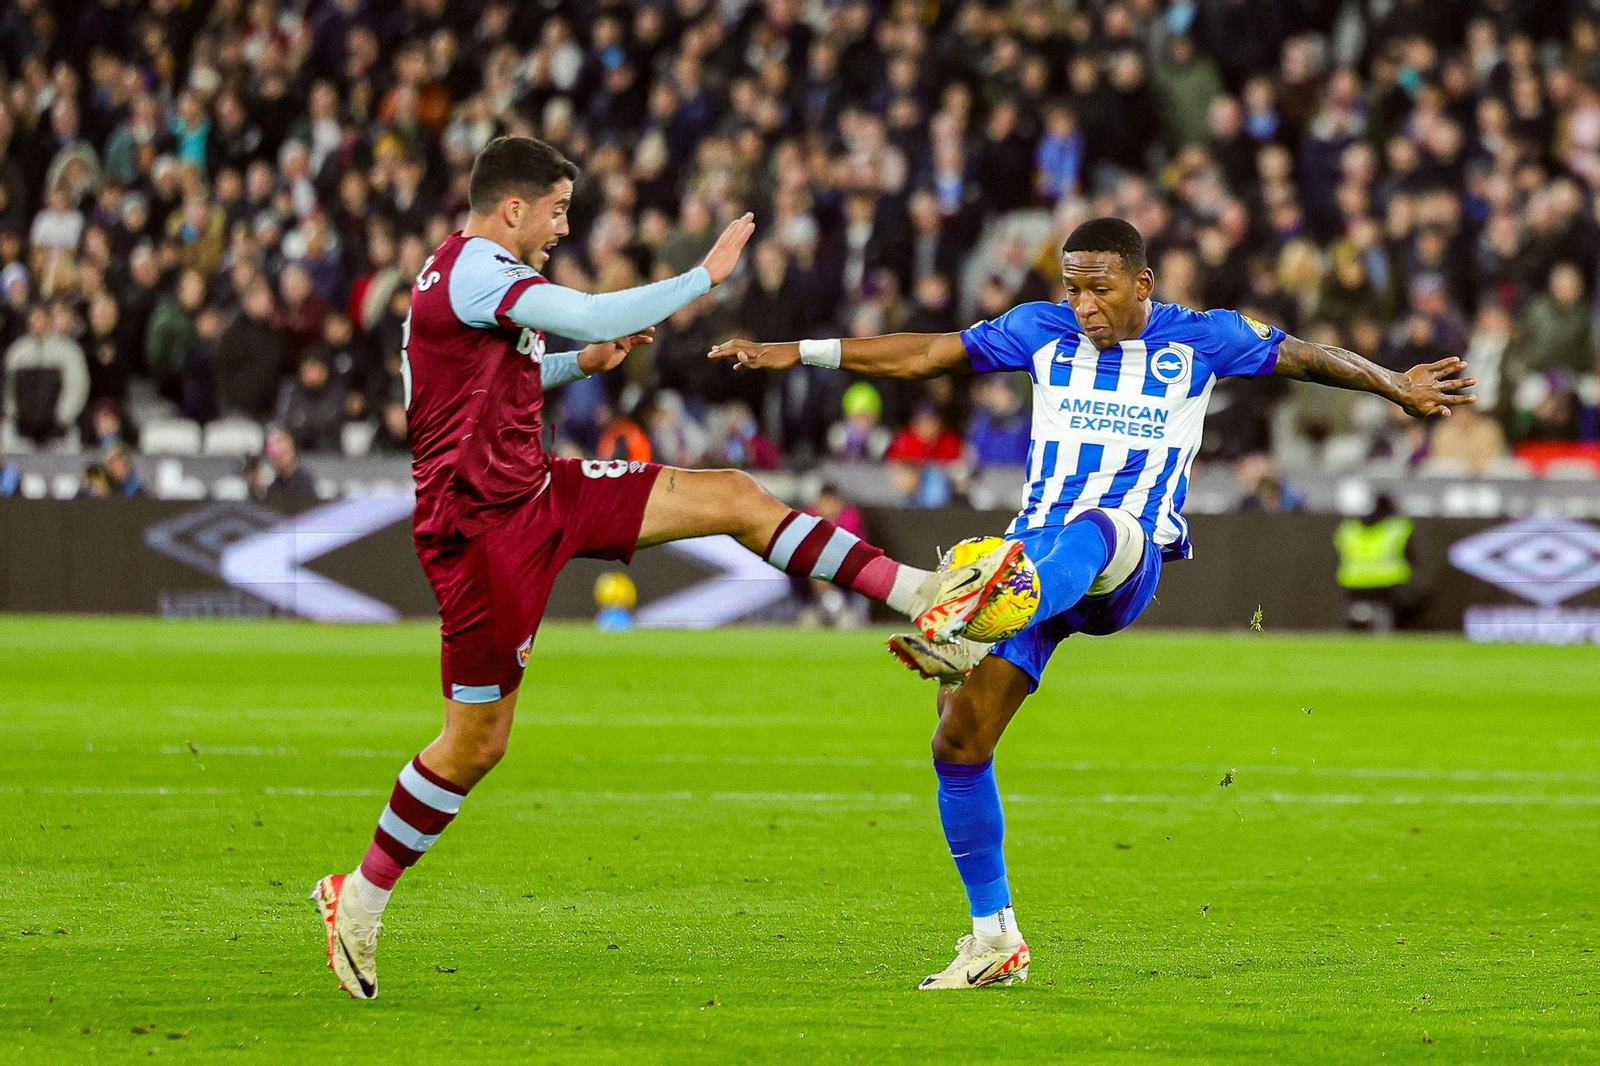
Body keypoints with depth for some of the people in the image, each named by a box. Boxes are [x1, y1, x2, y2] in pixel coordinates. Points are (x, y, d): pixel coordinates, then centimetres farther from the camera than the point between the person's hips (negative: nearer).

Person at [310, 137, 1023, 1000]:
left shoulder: (471, 269, 13)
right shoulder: (473, 267, -19)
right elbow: (593, 316, -31)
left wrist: (581, 363, 14)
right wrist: (706, 275, -20)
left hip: (534, 491, 10)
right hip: (482, 524, -10)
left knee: (735, 497, 1)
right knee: (476, 742, -3)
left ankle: (923, 596, -2)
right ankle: (361, 897, 13)